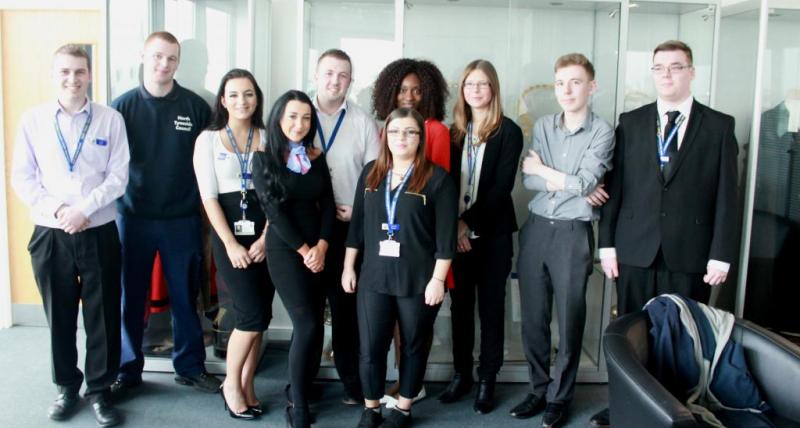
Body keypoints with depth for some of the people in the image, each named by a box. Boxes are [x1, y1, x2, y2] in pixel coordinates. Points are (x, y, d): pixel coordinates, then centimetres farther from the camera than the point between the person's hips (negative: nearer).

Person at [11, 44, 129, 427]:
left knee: (103, 315, 6)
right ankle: (66, 386, 30)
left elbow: (118, 177, -4)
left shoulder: (110, 119, -1)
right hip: (50, 234, 1)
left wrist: (84, 209, -14)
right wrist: (57, 210, -11)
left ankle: (99, 390, 22)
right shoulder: (32, 120, 1)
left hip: (99, 233, -1)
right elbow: (21, 178, 1)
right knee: (59, 315, 12)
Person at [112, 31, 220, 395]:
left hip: (182, 218, 0)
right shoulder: (123, 106, 0)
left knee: (185, 296, 9)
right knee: (129, 297, 9)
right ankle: (128, 369, 25)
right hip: (133, 217, 0)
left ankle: (190, 366, 24)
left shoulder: (195, 106, 0)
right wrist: (111, 200, -3)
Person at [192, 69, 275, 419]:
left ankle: (246, 386, 21)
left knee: (259, 315, 4)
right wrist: (231, 244, -11)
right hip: (228, 234, -3)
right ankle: (231, 384, 12)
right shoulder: (208, 139, 1)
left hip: (265, 234, 3)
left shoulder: (269, 138, 8)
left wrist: (265, 238, -7)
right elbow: (209, 197, -4)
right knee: (253, 314, -10)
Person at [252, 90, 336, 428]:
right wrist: (304, 250, -9)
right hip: (285, 249, -4)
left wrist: (321, 246, -9)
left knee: (313, 326, 3)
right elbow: (273, 210, -8)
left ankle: (300, 392, 20)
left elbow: (327, 203, 5)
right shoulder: (264, 159, -3)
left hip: (318, 249, 4)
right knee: (308, 326, -12)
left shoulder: (317, 158, 9)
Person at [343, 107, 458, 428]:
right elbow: (357, 223, 11)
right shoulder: (371, 172, 7)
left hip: (418, 280, -3)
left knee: (414, 345, 12)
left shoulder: (437, 177, -6)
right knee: (370, 348, 4)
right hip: (374, 277, 3)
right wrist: (348, 267, 10)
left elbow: (446, 234, -9)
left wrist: (438, 279, -12)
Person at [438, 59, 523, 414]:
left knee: (490, 306, 6)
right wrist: (453, 226, -7)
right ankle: (461, 374, 23)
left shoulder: (508, 132, -3)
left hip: (493, 233, -4)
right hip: (457, 233, 4)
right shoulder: (455, 132, 9)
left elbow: (502, 186, -11)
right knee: (460, 305, 10)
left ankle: (487, 380, 16)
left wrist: (468, 221, -15)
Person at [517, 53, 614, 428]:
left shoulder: (602, 131, -5)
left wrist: (543, 170, -4)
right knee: (533, 316, 10)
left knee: (569, 320, 6)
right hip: (536, 228, 4)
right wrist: (571, 184, -12)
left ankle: (560, 397, 23)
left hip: (573, 233, -4)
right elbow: (528, 179, -2)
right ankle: (538, 389, 27)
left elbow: (585, 183, -16)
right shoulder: (543, 126, 7)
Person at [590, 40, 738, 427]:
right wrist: (607, 243, 1)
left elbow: (726, 195, 2)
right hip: (635, 249, 1)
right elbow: (614, 185, 6)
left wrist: (721, 254, -3)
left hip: (689, 253, -1)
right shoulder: (630, 122, 8)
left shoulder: (719, 126, 5)